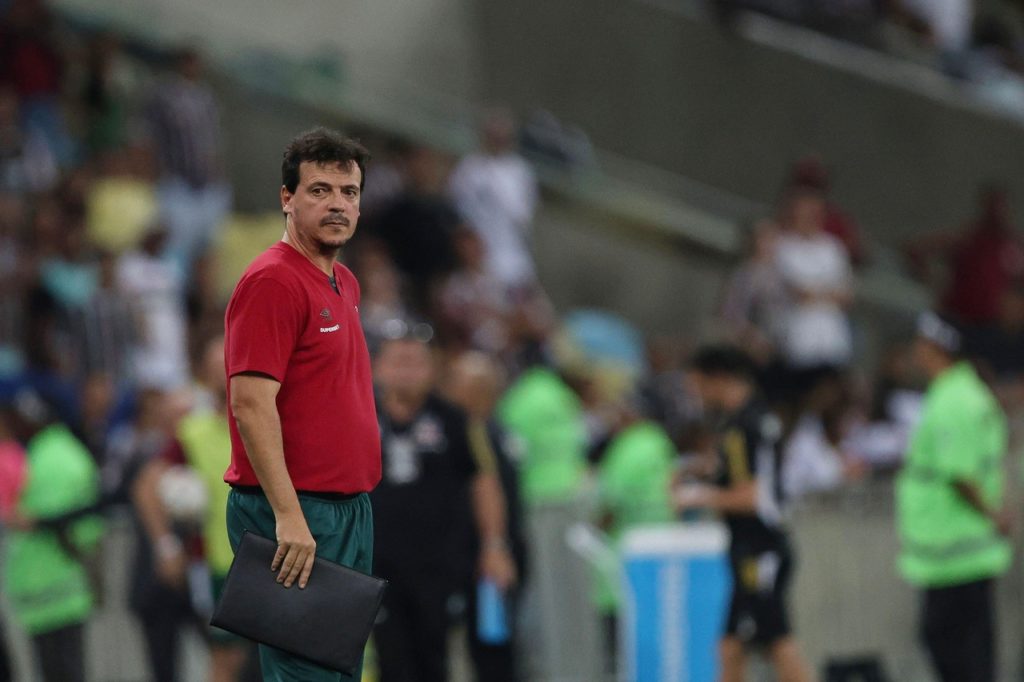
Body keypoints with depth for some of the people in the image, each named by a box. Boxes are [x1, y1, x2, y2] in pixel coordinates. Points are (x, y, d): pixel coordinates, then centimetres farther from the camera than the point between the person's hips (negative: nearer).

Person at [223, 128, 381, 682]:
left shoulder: (344, 284, 16)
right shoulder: (272, 282, -14)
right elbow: (251, 404, -21)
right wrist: (288, 514, -26)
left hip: (350, 509, 10)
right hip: (294, 516, -10)